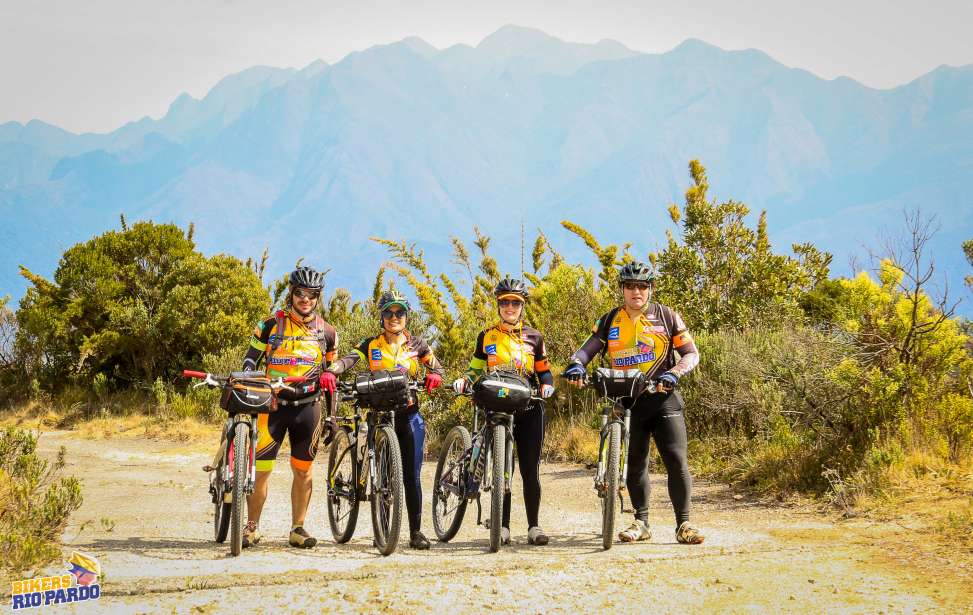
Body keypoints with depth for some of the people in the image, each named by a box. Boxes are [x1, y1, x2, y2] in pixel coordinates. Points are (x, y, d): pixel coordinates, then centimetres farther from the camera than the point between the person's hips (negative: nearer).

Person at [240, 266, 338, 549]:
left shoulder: (326, 332, 7)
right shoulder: (270, 326, 1)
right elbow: (250, 361, 5)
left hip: (307, 406, 2)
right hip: (273, 404, -2)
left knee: (302, 470, 5)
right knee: (260, 469, -5)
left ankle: (298, 529, 13)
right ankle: (251, 527, 5)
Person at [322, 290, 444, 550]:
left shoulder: (416, 344, 8)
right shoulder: (371, 345, 4)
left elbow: (436, 366, 10)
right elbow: (348, 359, -10)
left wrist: (434, 375, -15)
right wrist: (330, 372, -31)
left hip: (409, 414, 0)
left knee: (412, 476, -2)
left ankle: (416, 531, 3)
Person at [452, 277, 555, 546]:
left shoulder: (533, 337, 10)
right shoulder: (486, 337, 9)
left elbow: (544, 370, 14)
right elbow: (476, 370, 13)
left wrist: (547, 385, -8)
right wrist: (464, 381, -8)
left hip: (528, 407, 0)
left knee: (530, 470, -2)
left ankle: (534, 526, 4)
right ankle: (503, 526, 4)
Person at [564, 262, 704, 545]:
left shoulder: (667, 317, 3)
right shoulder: (610, 321, 9)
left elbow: (691, 353, 2)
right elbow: (588, 349, 4)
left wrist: (673, 374, -17)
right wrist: (576, 364, -19)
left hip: (662, 398, -2)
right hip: (627, 401, 3)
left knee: (676, 460, -11)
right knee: (634, 464, 7)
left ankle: (684, 524, -8)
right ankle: (641, 522, 18)